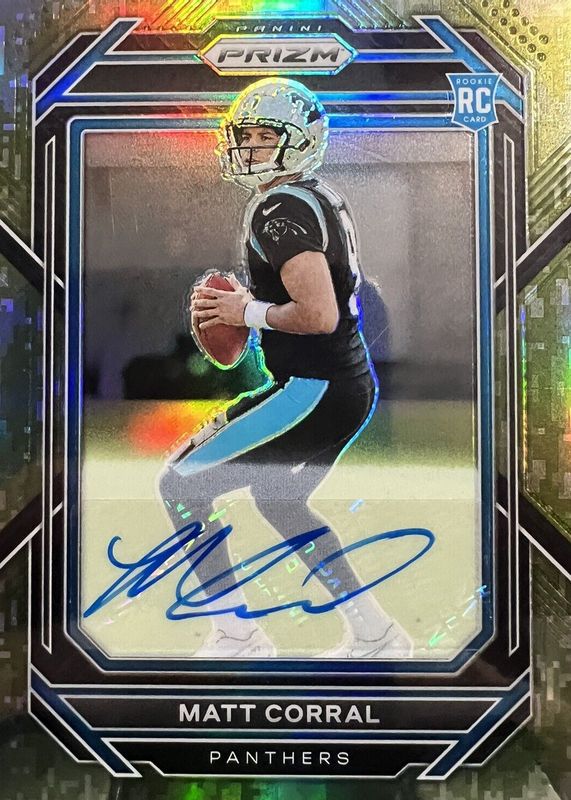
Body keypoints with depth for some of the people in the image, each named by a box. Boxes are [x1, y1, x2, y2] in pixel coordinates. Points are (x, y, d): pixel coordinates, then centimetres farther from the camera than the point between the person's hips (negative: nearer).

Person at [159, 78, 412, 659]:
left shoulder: (280, 209, -16)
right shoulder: (321, 198, 14)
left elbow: (318, 315, -28)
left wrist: (249, 312, -11)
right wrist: (245, 302, 12)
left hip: (311, 392, -10)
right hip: (354, 387, 10)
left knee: (180, 486, 2)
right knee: (279, 500, 27)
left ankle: (237, 637, 12)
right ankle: (374, 634, 31)